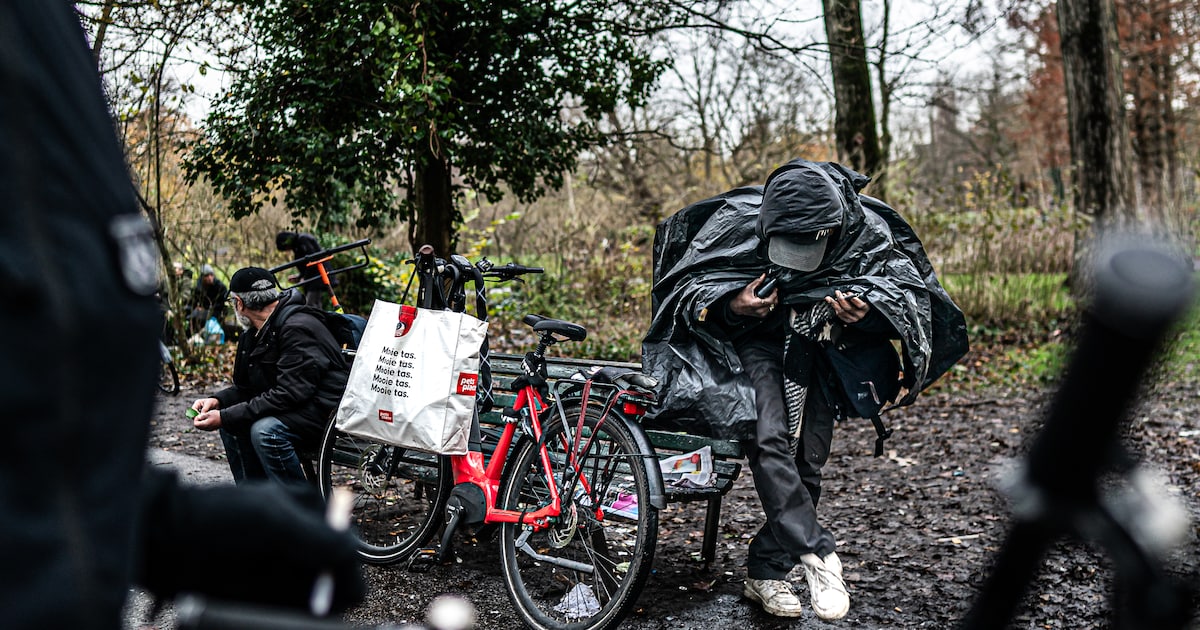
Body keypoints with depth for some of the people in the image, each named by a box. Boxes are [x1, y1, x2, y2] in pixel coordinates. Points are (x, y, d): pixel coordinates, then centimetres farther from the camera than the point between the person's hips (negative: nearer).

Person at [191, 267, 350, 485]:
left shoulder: (297, 328, -20)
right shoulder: (255, 333, 11)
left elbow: (289, 394, -27)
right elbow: (249, 387, 16)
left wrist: (226, 417, -25)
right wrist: (217, 400, -5)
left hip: (326, 409, -10)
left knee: (265, 430, -30)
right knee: (231, 424, 8)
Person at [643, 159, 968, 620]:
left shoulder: (867, 232, -19)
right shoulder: (736, 222, -23)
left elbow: (915, 292, -9)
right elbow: (685, 284, -11)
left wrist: (869, 310, -30)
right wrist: (731, 304, -31)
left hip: (821, 351, 2)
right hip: (754, 340, -2)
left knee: (807, 461, -1)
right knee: (769, 440, -26)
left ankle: (765, 573, 12)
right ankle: (818, 554, -21)